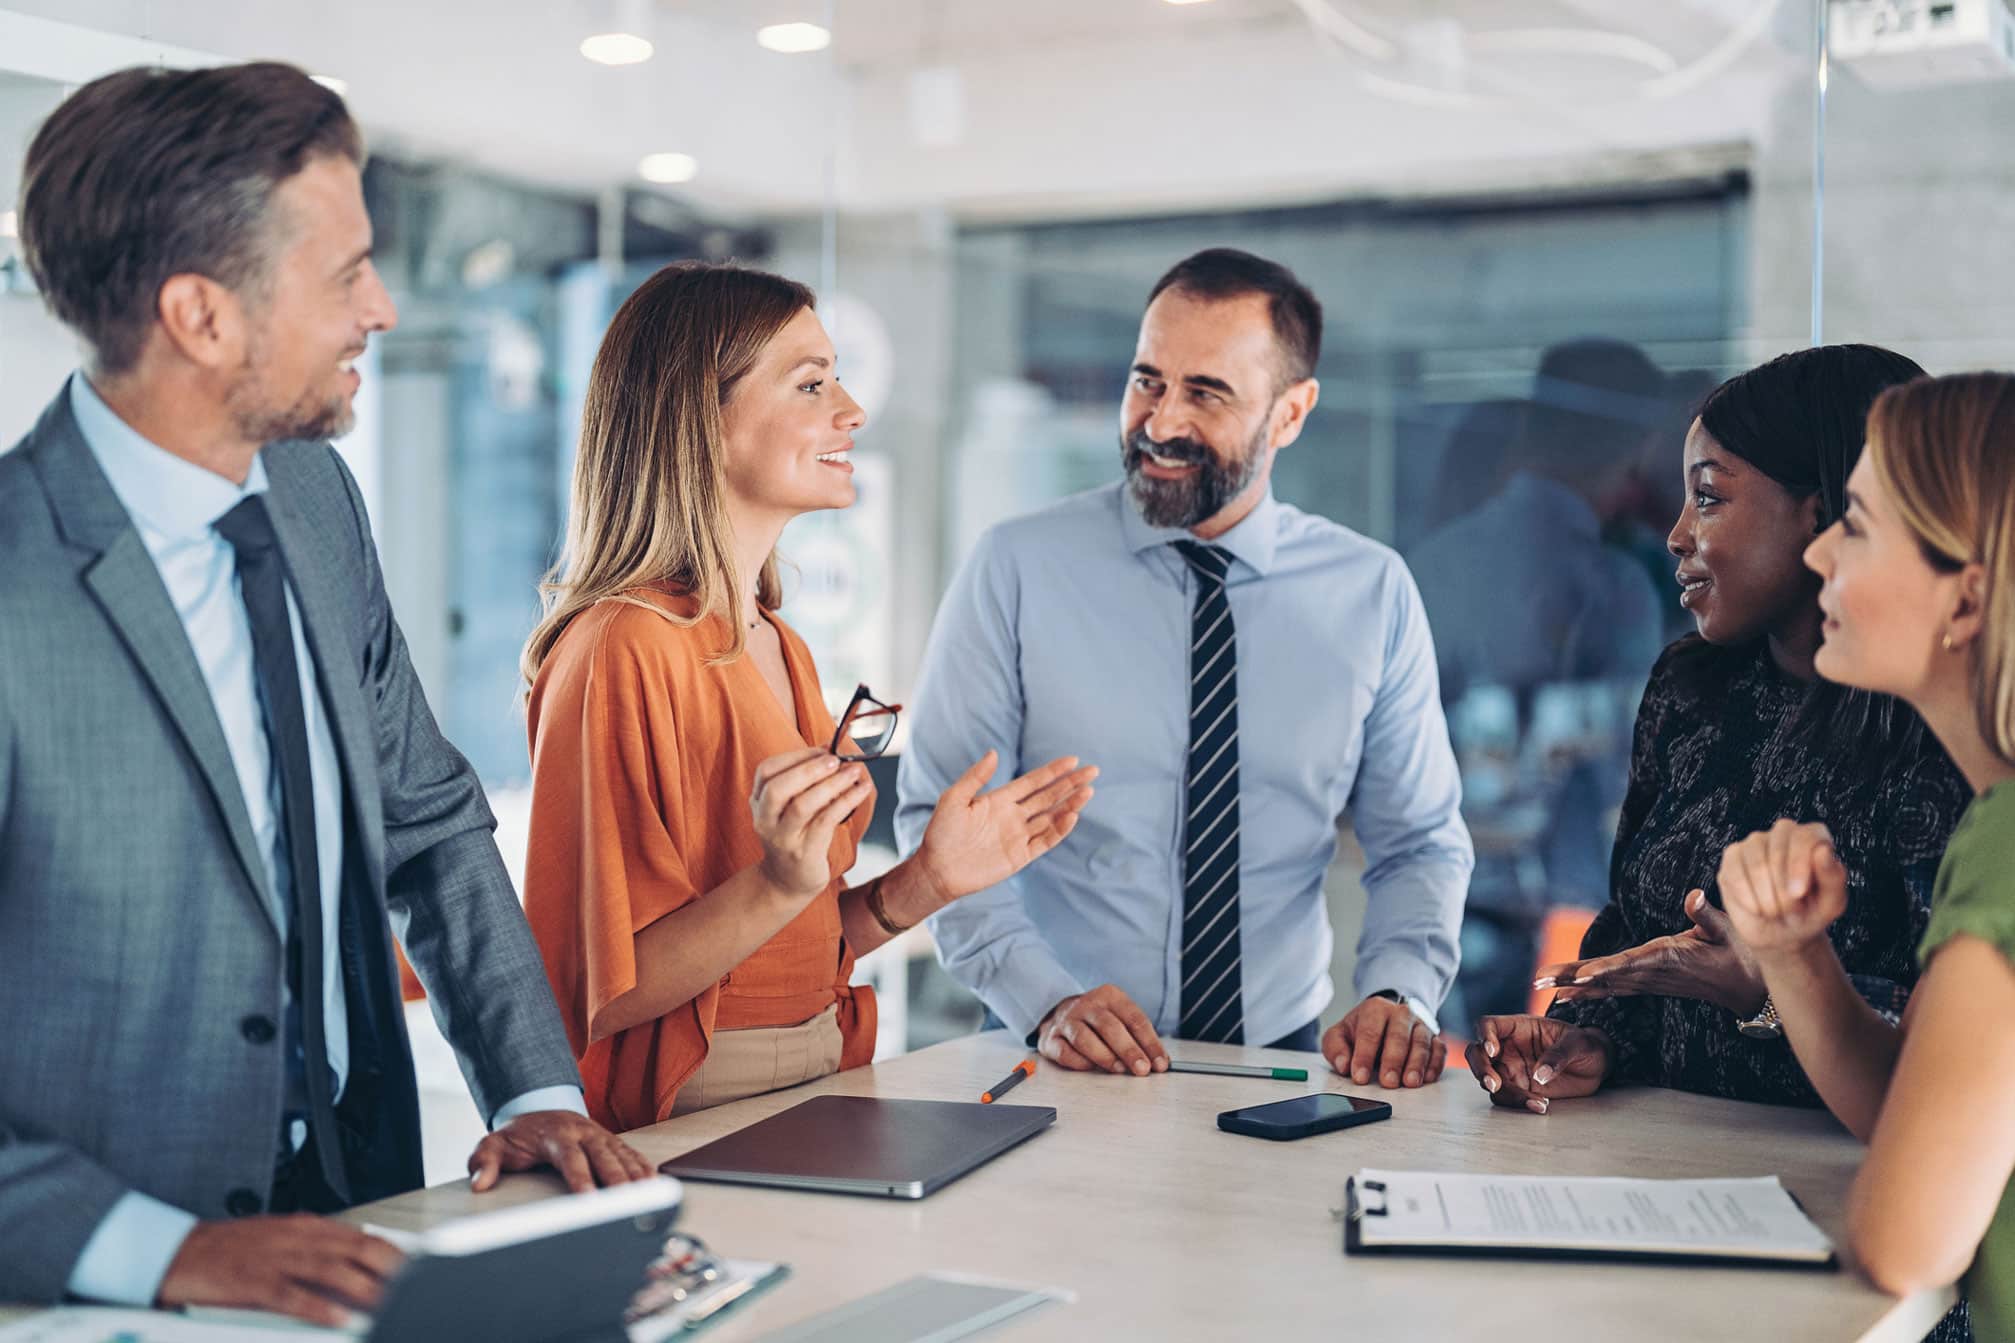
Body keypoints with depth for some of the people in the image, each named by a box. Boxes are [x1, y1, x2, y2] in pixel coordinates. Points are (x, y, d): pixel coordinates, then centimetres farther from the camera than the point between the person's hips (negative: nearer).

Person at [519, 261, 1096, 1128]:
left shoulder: (778, 647, 13)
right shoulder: (624, 651, -13)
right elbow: (604, 989, -13)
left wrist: (926, 879, 4)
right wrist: (780, 884, -24)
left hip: (815, 1082, 7)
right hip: (681, 1135, -7)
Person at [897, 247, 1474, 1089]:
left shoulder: (1374, 594, 5)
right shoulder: (1016, 571, -2)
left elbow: (1419, 843, 9)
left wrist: (1397, 994, -9)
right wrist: (1043, 998, -17)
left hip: (1279, 1052, 2)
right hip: (1057, 1060, -2)